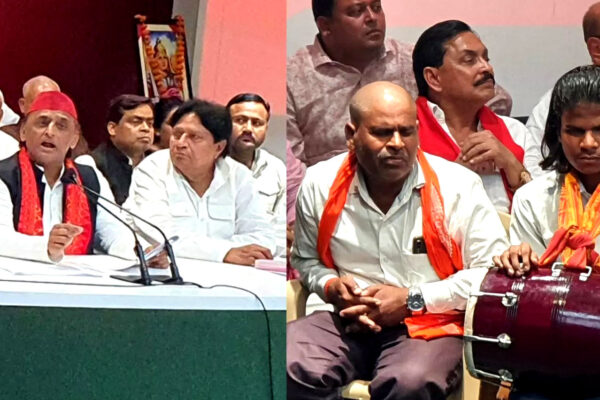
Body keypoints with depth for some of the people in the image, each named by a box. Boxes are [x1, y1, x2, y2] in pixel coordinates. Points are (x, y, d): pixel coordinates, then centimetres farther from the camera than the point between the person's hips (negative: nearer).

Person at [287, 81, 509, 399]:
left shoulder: (457, 187, -4)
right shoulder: (320, 185, 5)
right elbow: (305, 258, 22)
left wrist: (413, 300, -9)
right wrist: (331, 287, -3)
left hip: (430, 326, -2)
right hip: (348, 321, 3)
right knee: (290, 369, -30)